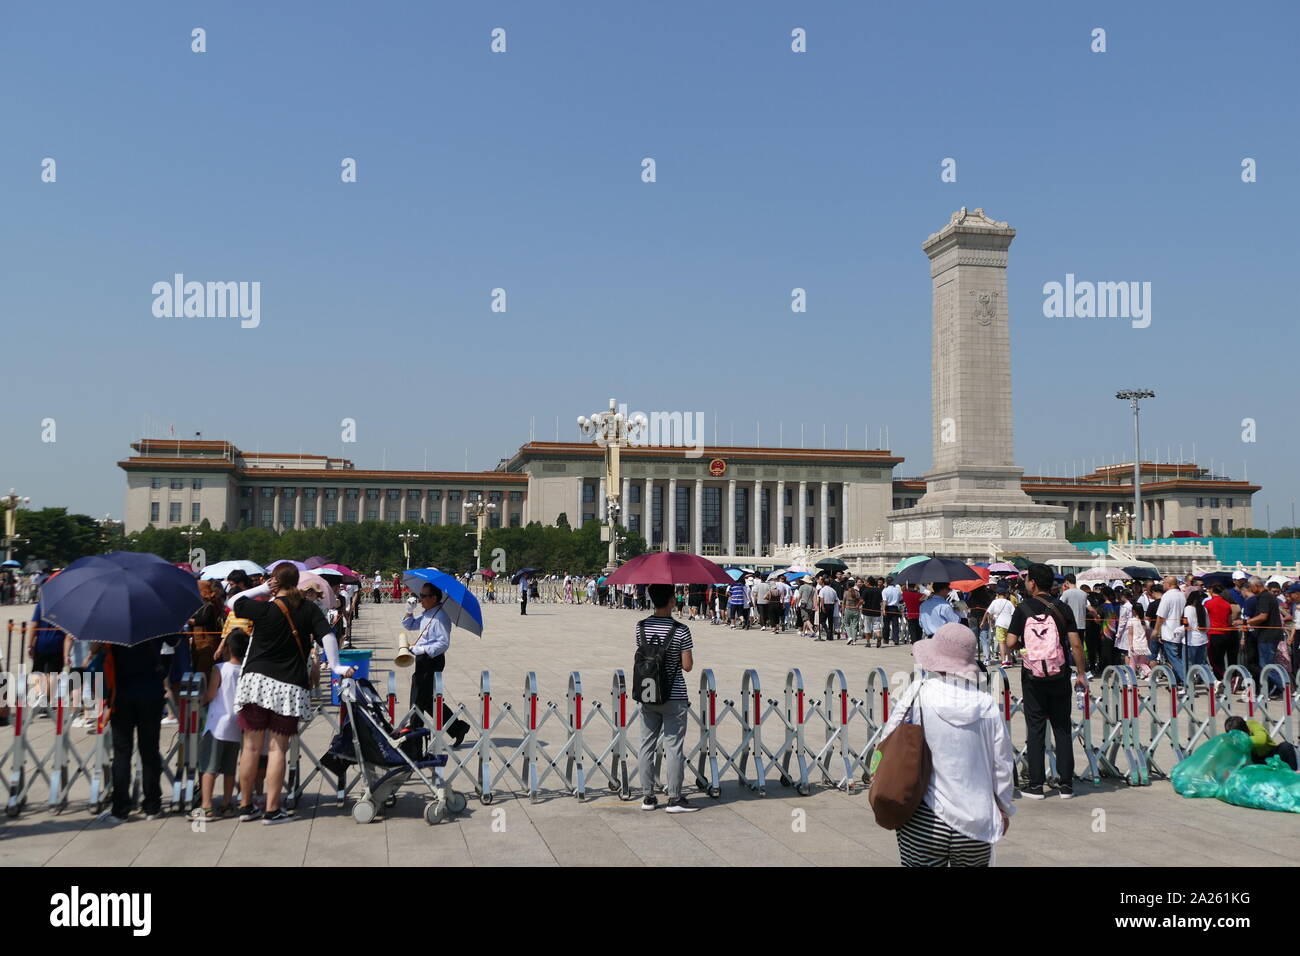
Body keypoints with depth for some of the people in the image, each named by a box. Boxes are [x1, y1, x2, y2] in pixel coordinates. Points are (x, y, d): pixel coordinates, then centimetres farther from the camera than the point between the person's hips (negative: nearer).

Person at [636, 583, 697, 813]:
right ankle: (674, 798, 8)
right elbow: (687, 666, -11)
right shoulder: (680, 630, -14)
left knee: (647, 745, 10)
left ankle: (647, 797, 17)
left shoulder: (641, 627, -2)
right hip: (674, 698, -4)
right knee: (674, 747, 3)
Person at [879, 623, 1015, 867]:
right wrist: (1004, 809, 20)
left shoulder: (917, 696, -10)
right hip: (976, 826, 2)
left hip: (923, 824, -2)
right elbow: (1003, 764, 3)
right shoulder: (987, 706, -5)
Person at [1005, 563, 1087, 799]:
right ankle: (1066, 784, 12)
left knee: (1035, 729, 5)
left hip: (1033, 677, -1)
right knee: (1062, 728, 10)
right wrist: (1081, 674, 5)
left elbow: (1010, 643, -10)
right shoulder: (1063, 608, -1)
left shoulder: (1023, 609, -6)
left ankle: (1036, 785, 6)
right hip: (1060, 676, 1)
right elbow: (1076, 644, -4)